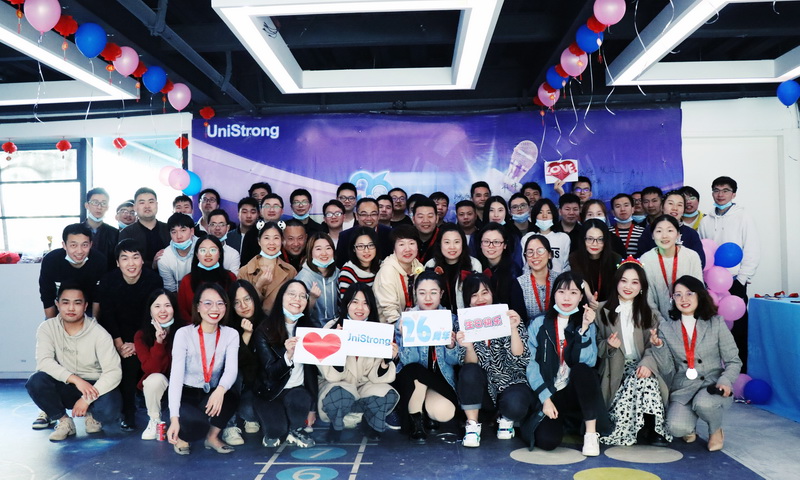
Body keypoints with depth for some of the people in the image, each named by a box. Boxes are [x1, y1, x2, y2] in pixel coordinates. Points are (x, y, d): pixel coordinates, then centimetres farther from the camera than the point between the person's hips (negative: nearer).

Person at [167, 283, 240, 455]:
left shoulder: (231, 334, -6)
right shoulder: (184, 334, -14)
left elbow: (232, 369, -21)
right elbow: (176, 376, -22)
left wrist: (220, 390, -45)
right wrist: (174, 417, -32)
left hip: (212, 395, 3)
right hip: (186, 395, -3)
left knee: (230, 396, -31)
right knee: (198, 423, -33)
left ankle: (212, 437, -3)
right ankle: (181, 436, 4)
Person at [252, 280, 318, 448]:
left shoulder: (308, 328, 0)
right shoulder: (264, 330, -11)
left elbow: (312, 369, 2)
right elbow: (271, 373, -16)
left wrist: (312, 407, 2)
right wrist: (288, 355, -38)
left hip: (297, 390, 2)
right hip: (270, 392, -2)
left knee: (300, 400, -32)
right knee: (278, 429, -25)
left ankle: (295, 430, 0)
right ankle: (273, 433, 12)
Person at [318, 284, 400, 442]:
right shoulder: (332, 327, -11)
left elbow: (376, 376, -7)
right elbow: (332, 375, -17)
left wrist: (387, 360, -28)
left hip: (366, 385, 2)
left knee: (389, 396, -28)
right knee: (341, 396, -36)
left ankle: (369, 422, 6)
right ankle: (336, 425, -1)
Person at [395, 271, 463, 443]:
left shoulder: (450, 319, 2)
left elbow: (455, 361, -2)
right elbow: (409, 361, -13)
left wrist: (451, 345, -24)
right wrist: (406, 337, -31)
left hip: (441, 379, 1)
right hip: (410, 380, -1)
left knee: (445, 412, -29)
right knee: (416, 371, -36)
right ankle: (416, 423, -8)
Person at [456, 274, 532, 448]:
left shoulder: (507, 318, -5)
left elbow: (519, 358, -15)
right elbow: (471, 365, -10)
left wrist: (514, 329, -29)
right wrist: (468, 347, -30)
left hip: (511, 383, -1)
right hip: (484, 388, 1)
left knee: (514, 405, -33)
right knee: (469, 372, -29)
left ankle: (506, 420, 4)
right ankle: (472, 426, -13)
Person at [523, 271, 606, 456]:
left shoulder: (588, 325, 5)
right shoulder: (539, 325, 2)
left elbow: (587, 361, -14)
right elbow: (532, 365, -5)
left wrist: (584, 329, -22)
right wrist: (545, 398, -14)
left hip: (576, 392, 1)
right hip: (547, 394, -1)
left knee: (582, 370, -32)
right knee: (546, 440, -27)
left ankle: (591, 433, -23)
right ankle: (559, 419, 8)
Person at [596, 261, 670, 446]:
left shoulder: (648, 312, 13)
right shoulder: (602, 310, 10)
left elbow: (653, 345, -1)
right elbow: (597, 345, 9)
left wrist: (647, 363, -22)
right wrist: (608, 346, -14)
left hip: (640, 367, 1)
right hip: (615, 369, -1)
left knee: (646, 379, -33)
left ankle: (652, 428, -24)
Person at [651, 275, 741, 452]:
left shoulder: (716, 323, 4)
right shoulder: (666, 328, 6)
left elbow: (734, 361, 4)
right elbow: (667, 371, 3)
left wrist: (725, 381, -16)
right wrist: (658, 347, -13)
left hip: (713, 386, 0)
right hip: (682, 390, 1)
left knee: (703, 403, -36)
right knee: (677, 427, -28)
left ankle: (716, 431, 2)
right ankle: (690, 429, 12)